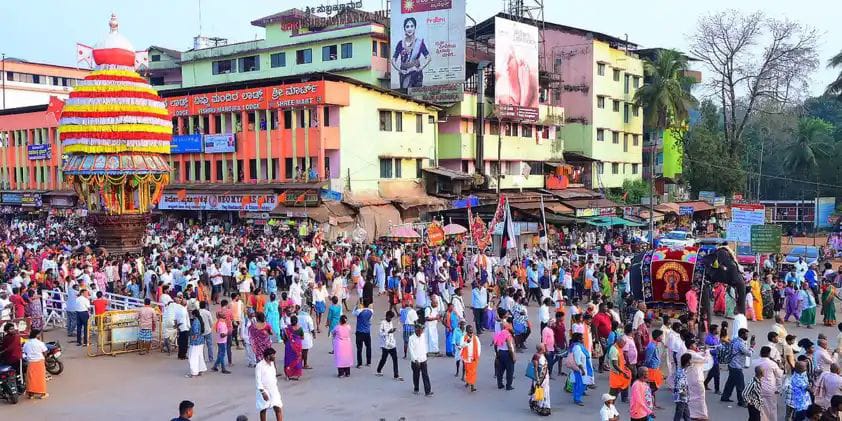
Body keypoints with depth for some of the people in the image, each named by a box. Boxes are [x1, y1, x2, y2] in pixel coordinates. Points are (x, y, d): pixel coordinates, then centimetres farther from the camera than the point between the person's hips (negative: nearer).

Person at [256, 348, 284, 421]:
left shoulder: (272, 363, 7)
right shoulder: (260, 366, -16)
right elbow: (258, 380, -17)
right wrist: (263, 392, -21)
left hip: (273, 390, 6)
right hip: (264, 391, -6)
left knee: (278, 408, -1)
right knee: (263, 410, 8)